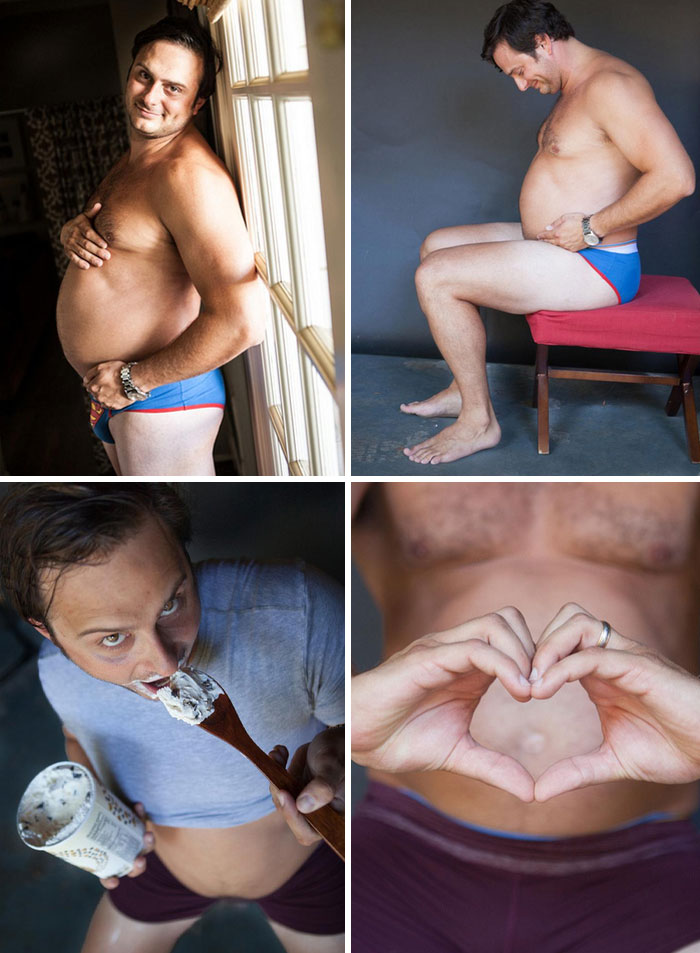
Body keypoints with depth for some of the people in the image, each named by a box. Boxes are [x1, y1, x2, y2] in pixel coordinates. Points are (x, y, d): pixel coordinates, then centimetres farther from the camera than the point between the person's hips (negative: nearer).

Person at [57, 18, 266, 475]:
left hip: (160, 396, -10)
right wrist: (74, 230, -5)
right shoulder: (134, 158, 10)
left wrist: (134, 379, -22)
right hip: (111, 391, 10)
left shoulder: (189, 174, -23)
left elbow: (241, 321, -33)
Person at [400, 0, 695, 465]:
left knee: (435, 277, -18)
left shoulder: (610, 84, -18)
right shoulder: (576, 89, 16)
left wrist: (590, 228, -21)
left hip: (594, 265, -11)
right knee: (436, 245, 15)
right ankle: (465, 387, 17)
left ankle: (479, 419, -6)